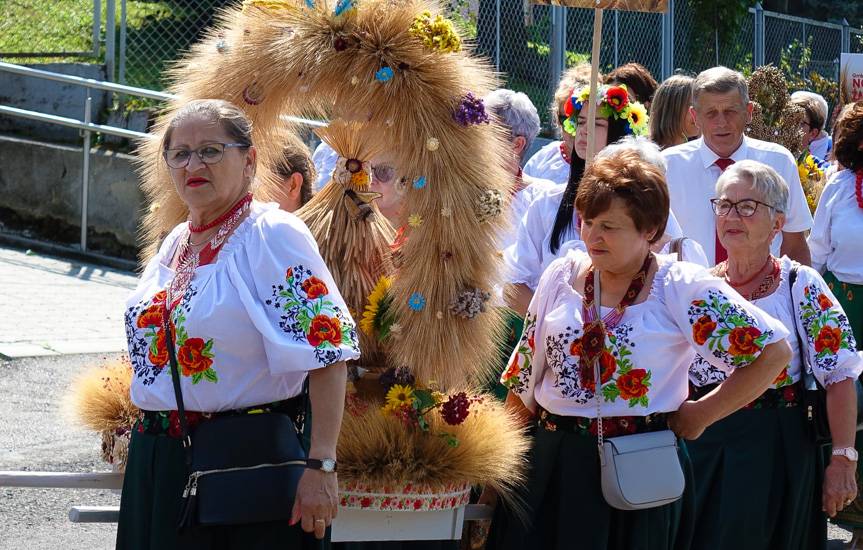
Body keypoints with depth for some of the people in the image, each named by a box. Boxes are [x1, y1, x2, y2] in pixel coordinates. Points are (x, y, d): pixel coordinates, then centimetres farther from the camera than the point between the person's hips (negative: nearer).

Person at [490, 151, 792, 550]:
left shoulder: (682, 288, -9)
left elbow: (774, 350, -11)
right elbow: (524, 374, 12)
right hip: (550, 462, 4)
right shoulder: (563, 276, 5)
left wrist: (702, 413, -8)